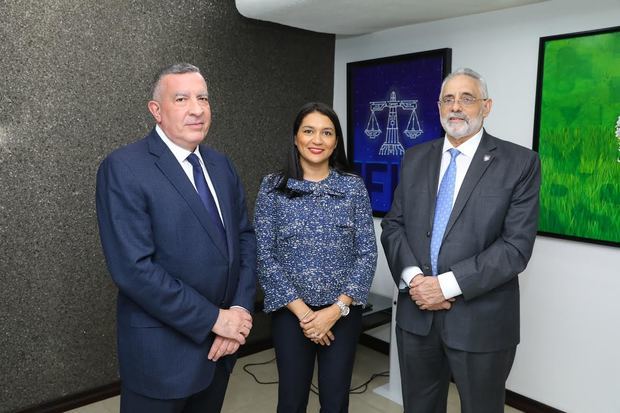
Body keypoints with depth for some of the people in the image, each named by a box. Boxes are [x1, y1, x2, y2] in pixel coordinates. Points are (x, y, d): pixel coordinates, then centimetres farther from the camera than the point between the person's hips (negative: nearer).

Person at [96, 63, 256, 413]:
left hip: (221, 342, 6)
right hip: (163, 349, -6)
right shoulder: (124, 168, -15)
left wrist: (241, 309, -8)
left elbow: (245, 237, 5)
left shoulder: (221, 164, 6)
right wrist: (214, 318, -18)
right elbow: (133, 268, -22)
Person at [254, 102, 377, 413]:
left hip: (343, 311, 1)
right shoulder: (273, 187, -4)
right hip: (291, 312, -1)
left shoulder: (353, 186, -1)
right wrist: (301, 310, -11)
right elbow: (264, 256, -6)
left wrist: (337, 309, -11)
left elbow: (367, 252, -3)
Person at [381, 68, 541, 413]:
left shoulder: (520, 163, -6)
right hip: (416, 313, 4)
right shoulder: (416, 159, 7)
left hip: (481, 319, -3)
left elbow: (516, 245, -13)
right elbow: (393, 225, 5)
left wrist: (447, 284, -18)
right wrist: (413, 277, -12)